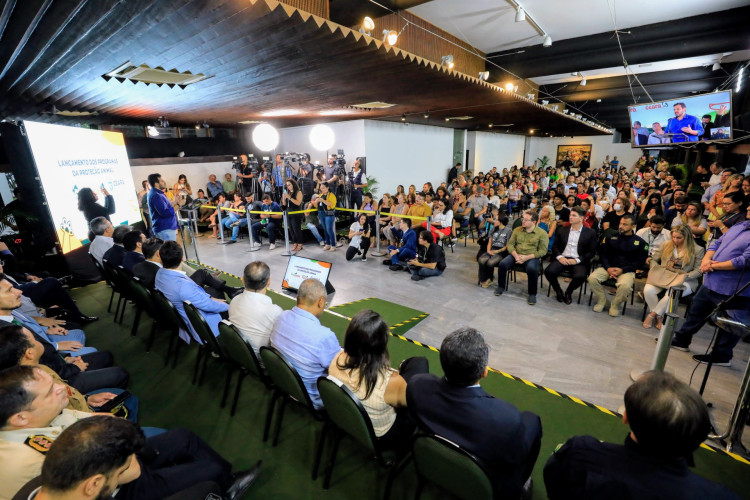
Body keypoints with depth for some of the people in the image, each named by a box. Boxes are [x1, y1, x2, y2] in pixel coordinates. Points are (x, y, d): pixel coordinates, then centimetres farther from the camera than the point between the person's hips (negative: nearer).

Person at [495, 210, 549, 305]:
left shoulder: (542, 233, -1)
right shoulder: (517, 230, 11)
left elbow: (542, 251, -8)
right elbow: (510, 244, 7)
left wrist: (527, 257, -19)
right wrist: (516, 255, -12)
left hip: (532, 257, -3)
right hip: (516, 255, 4)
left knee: (532, 269, -36)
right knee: (502, 264, -23)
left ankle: (532, 294, -13)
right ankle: (501, 287, 1)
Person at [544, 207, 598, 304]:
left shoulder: (590, 233, 5)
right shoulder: (562, 230, 13)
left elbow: (592, 252, 1)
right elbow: (555, 246, 12)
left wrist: (577, 260, -12)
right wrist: (559, 257, -8)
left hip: (578, 261, -2)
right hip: (562, 259, 2)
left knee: (580, 276, -33)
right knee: (549, 271, -27)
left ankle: (568, 292, 3)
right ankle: (558, 291, 5)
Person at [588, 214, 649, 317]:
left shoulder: (640, 243, 5)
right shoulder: (610, 237, 11)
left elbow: (640, 262, 1)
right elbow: (602, 254, 7)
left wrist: (622, 270, -12)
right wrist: (608, 268, -10)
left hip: (627, 270, -2)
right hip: (608, 267, 2)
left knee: (625, 285, -35)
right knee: (592, 278, -27)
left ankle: (615, 305, -5)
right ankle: (601, 300, -2)